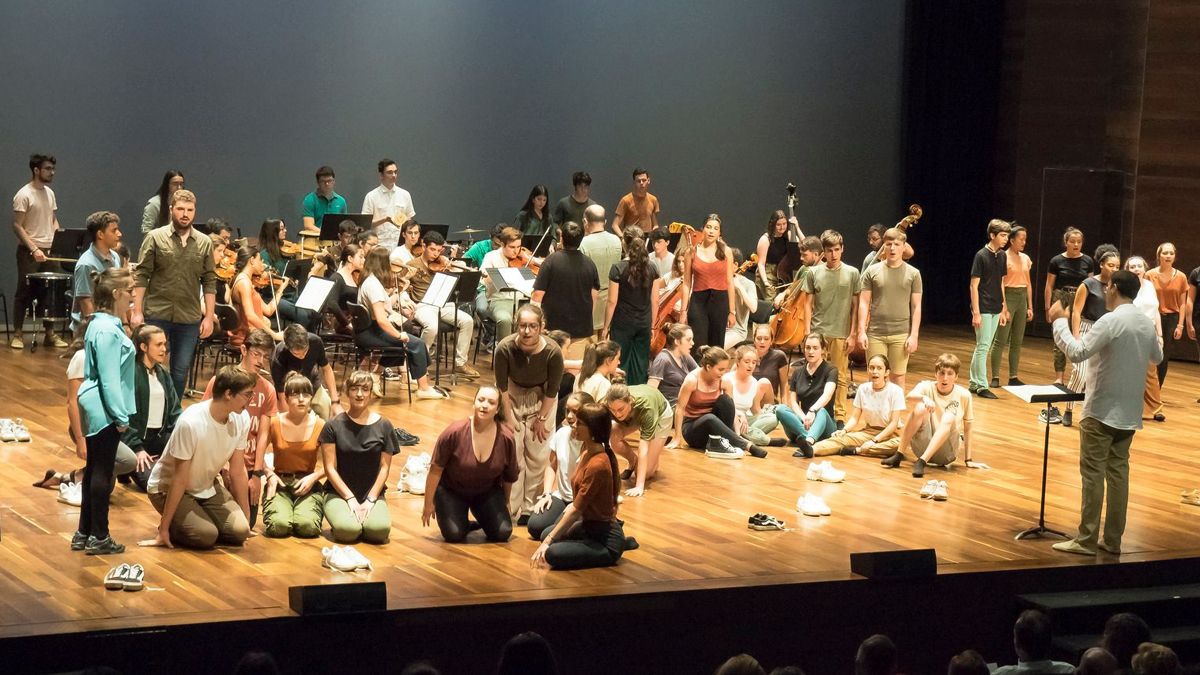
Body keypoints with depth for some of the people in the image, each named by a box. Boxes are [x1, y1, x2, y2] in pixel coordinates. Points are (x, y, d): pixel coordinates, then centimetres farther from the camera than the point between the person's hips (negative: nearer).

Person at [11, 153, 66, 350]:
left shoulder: (49, 193, 12)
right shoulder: (23, 195, -10)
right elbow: (17, 226, -13)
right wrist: (34, 249, -20)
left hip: (50, 251, 6)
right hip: (28, 252, -6)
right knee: (24, 293, -2)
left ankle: (50, 333, 13)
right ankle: (17, 334, 5)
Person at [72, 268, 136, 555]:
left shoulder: (100, 324, 11)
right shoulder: (108, 331, -20)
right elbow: (109, 378, -21)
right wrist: (120, 415, -16)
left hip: (94, 406, 10)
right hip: (105, 410, -10)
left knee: (95, 468, 15)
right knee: (103, 472, -2)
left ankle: (84, 533, 22)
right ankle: (99, 538, 5)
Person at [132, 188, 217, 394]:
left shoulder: (204, 243, 5)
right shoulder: (155, 238, -2)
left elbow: (210, 283, 7)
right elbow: (140, 276, -3)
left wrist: (209, 317, 2)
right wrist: (137, 311, -9)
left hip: (189, 318, 2)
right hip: (157, 314, -2)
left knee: (181, 371, 8)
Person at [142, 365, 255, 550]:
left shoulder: (242, 419, -14)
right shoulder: (191, 423, -31)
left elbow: (237, 472, -3)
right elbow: (180, 479, -25)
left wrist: (246, 519, 2)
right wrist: (164, 529, -20)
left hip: (206, 487, 6)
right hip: (168, 488, -6)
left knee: (240, 531, -14)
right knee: (206, 535, -27)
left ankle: (198, 519, 13)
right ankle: (171, 526, 3)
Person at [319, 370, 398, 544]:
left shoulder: (383, 426, 3)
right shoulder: (333, 426, -1)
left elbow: (384, 467, 3)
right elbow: (330, 468, -3)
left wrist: (371, 499, -8)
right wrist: (350, 498, -11)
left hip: (372, 493, 1)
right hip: (339, 493, -1)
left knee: (379, 529, -30)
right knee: (347, 530, -32)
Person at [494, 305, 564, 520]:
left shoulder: (552, 352, -30)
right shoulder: (505, 348, -31)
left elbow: (552, 390, -14)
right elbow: (502, 386, -16)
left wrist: (541, 418, -6)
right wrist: (508, 419, -9)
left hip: (541, 398, 0)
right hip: (513, 396, 0)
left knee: (538, 454, 1)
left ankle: (530, 508, 12)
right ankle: (511, 508, 9)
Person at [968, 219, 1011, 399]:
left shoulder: (1002, 256, 8)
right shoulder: (981, 256, -11)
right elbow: (974, 285, -11)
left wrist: (1004, 309, 13)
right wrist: (976, 312, -15)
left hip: (995, 309, 7)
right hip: (983, 309, -7)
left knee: (982, 347, 11)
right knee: (983, 347, -4)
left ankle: (974, 383, 18)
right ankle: (981, 386, 0)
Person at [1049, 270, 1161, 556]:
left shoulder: (1111, 321, -17)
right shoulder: (1146, 323, 7)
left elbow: (1077, 352, -22)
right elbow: (1157, 357, 25)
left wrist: (1060, 322, -12)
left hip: (1102, 411, -7)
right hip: (1130, 412, 7)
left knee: (1093, 473, -3)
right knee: (1118, 471, 11)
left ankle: (1087, 540, -2)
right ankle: (1112, 539, 13)